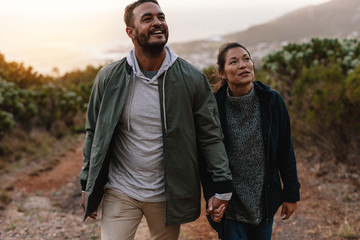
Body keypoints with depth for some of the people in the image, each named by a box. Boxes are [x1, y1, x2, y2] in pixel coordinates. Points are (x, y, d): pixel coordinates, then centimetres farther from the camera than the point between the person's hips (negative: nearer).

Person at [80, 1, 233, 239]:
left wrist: (223, 187, -7)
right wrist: (87, 186, 5)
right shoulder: (110, 77, -4)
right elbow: (95, 133, 4)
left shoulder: (193, 79, -6)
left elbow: (211, 136, -3)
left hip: (167, 196, 1)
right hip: (120, 193, 0)